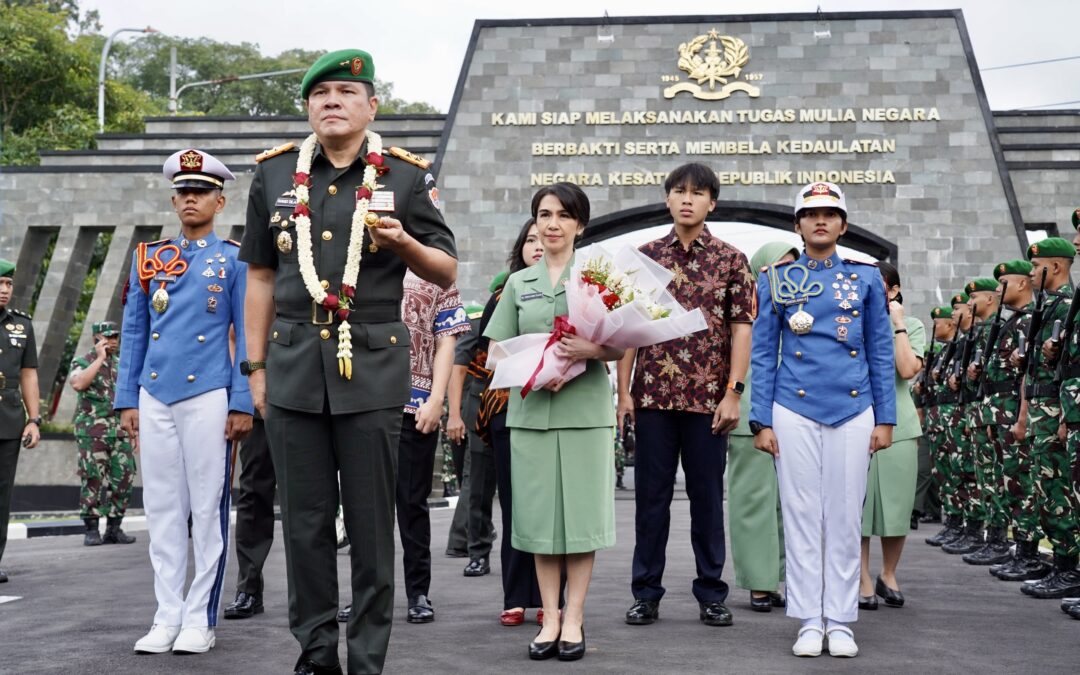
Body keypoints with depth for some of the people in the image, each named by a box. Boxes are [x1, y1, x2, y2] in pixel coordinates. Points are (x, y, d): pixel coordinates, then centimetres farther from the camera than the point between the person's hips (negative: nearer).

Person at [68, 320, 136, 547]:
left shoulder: (121, 364, 15)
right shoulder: (82, 362, 0)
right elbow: (78, 383, -22)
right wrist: (100, 358, -15)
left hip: (120, 432, 5)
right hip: (92, 432, -5)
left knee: (122, 481, 1)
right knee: (93, 481, -5)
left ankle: (114, 529, 9)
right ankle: (91, 530, 2)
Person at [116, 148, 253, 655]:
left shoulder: (235, 260, 3)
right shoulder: (148, 258, 13)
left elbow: (248, 337, 0)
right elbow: (133, 334, 14)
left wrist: (242, 404, -7)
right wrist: (127, 400, 8)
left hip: (208, 397, -4)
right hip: (154, 398, 4)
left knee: (208, 509, 0)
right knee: (162, 510, 6)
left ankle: (201, 620, 8)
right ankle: (167, 617, 13)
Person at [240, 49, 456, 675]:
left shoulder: (407, 175, 2)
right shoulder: (275, 172, 9)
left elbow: (447, 272, 5)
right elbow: (262, 277, 13)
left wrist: (403, 241, -16)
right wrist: (257, 367, 9)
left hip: (372, 366, -2)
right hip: (294, 365, 2)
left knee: (372, 523, 2)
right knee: (305, 521, 7)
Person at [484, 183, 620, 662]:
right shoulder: (518, 283, 14)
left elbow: (622, 345, 4)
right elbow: (497, 349, 11)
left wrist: (590, 350, -17)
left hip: (584, 410, -2)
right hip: (530, 409, 2)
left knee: (581, 511, -2)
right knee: (539, 514, 2)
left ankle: (573, 619, 5)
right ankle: (550, 618, 10)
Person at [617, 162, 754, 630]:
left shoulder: (731, 260, 3)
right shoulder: (645, 257, 7)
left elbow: (741, 328, 0)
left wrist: (733, 392, -9)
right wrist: (623, 392, 0)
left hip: (708, 397, -1)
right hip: (653, 396, 1)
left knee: (707, 497, 6)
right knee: (650, 495, 7)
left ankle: (711, 594, 16)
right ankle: (646, 593, 15)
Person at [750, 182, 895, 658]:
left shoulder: (866, 277, 7)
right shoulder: (777, 280, 5)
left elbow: (881, 353, 8)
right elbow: (763, 354, 4)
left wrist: (885, 419, 3)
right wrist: (761, 421, -2)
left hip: (853, 410, 1)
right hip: (795, 411, -1)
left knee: (846, 516, 3)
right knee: (801, 515, 2)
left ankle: (841, 622, 11)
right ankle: (809, 622, 9)